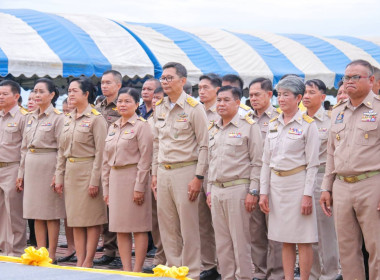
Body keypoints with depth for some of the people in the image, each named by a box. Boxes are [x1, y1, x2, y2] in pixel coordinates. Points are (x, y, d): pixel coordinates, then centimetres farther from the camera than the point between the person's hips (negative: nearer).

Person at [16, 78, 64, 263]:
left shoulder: (58, 117, -6)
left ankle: (51, 256, 2)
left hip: (49, 166, -7)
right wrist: (21, 173, 15)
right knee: (36, 213, 8)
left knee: (51, 213, -2)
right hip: (31, 167, 7)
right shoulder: (30, 118, 15)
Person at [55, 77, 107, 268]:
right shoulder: (68, 119, 13)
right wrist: (59, 177, 10)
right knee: (75, 219, 8)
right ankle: (79, 261, 12)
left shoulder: (96, 119, -8)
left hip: (88, 171, -7)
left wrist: (95, 180, -16)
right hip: (70, 172, 7)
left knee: (92, 219, -2)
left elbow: (100, 152, -12)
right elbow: (62, 151, 16)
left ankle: (88, 262, 2)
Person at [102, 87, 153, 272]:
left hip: (134, 178, -7)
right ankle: (126, 269, 12)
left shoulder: (141, 126, -6)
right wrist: (106, 187, 13)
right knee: (120, 228, 7)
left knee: (139, 227, -3)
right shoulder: (113, 128, 15)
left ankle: (137, 271, 1)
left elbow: (145, 159, -11)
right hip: (115, 179, 7)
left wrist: (139, 187, -15)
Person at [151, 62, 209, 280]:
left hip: (185, 171, -6)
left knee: (189, 227, -3)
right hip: (164, 172, 6)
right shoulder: (160, 108, 12)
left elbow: (204, 145, -9)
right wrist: (155, 172, 14)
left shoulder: (193, 107, -7)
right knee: (167, 226, 10)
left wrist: (198, 177, -13)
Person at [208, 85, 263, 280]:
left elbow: (257, 162, -7)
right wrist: (210, 190, 16)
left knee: (240, 240, -4)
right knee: (222, 242, 8)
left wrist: (253, 192, -12)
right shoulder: (213, 130, 16)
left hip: (238, 189, -6)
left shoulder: (248, 127, -4)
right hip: (217, 190, 6)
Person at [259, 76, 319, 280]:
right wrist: (263, 191, 6)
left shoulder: (307, 124, -6)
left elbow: (312, 164, -8)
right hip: (276, 183, 6)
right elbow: (266, 161, 12)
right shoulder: (273, 124, 10)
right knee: (285, 240, 9)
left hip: (297, 182, -5)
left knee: (303, 239, -2)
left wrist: (308, 194, -13)